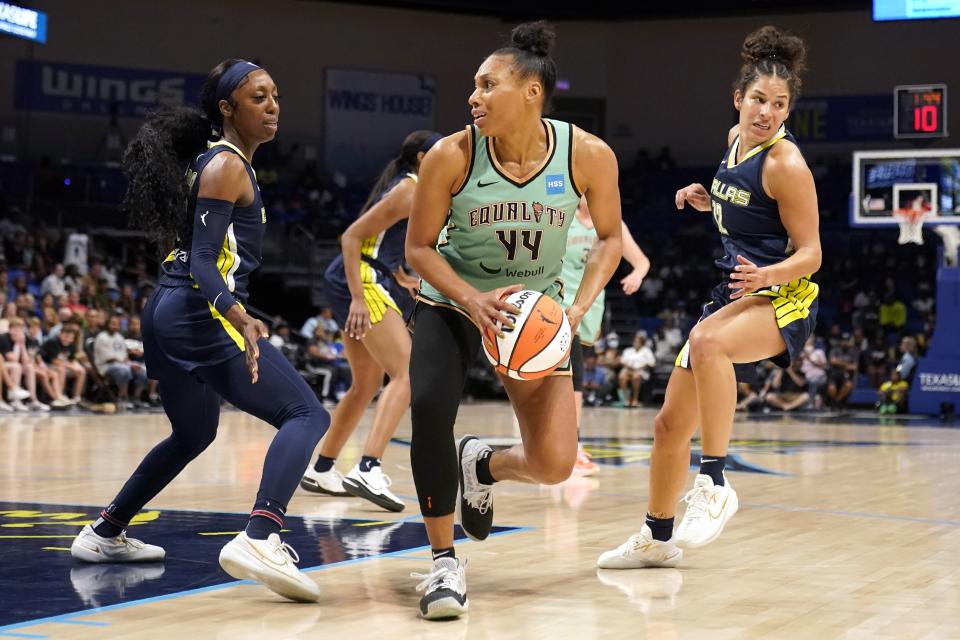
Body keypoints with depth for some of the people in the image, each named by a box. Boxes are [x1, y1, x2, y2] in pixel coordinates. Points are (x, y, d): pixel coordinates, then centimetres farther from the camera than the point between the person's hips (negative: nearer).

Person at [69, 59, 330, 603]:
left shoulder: (211, 161, 18)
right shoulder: (228, 166, -9)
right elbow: (203, 263, -18)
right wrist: (241, 319, -34)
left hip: (167, 314, 10)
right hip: (202, 317, -10)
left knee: (194, 434, 30)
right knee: (307, 415, -18)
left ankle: (105, 534, 38)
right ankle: (260, 539, -36)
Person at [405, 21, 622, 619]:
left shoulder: (589, 155, -18)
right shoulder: (452, 155, -20)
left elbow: (610, 237, -2)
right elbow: (419, 247, -10)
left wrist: (578, 307, -17)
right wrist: (472, 301, -27)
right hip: (453, 304, -1)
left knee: (554, 466, -8)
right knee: (430, 407, -28)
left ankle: (483, 465, 30)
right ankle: (445, 562, -9)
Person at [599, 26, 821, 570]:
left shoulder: (786, 163, -15)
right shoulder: (736, 138, 7)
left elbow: (810, 254, -14)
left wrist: (764, 274, -32)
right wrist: (707, 201, 6)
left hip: (783, 299, -8)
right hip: (736, 293, 8)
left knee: (707, 340, -41)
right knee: (671, 424, 10)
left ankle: (715, 484, -32)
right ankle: (658, 538, 29)